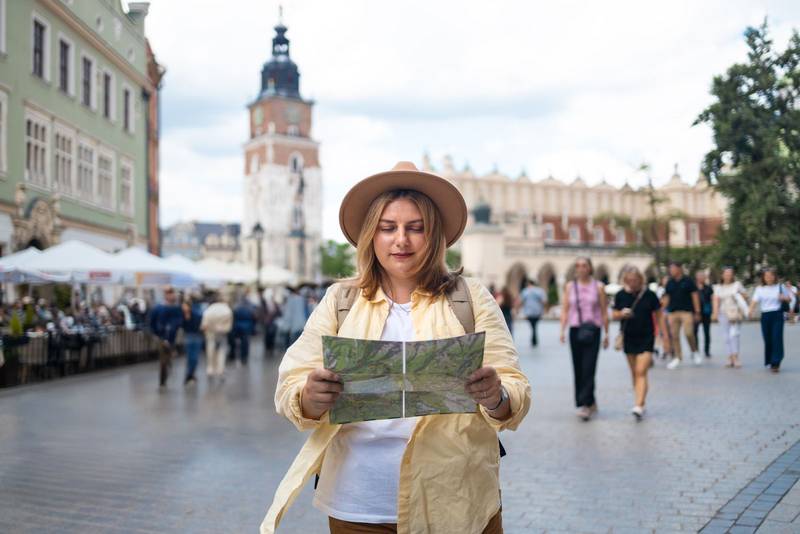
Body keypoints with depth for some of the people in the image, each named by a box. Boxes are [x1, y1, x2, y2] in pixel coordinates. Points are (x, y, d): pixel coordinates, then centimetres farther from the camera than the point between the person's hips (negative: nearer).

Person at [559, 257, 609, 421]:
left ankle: (586, 405, -13)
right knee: (578, 369, 5)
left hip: (592, 331, -3)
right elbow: (565, 310, 7)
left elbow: (604, 312, 6)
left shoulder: (598, 287, 4)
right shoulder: (570, 286, 9)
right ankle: (591, 403, 18)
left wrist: (606, 334, 4)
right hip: (575, 331, 3)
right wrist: (562, 330, -4)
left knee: (588, 368, -12)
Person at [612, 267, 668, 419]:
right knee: (634, 373, 11)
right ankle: (640, 401, 24)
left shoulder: (649, 295, -5)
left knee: (641, 372, -12)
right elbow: (614, 315, 8)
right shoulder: (621, 295, 1)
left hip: (646, 338, -3)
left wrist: (665, 337, 2)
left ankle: (638, 406, -18)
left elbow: (659, 316, 2)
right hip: (629, 337, 3)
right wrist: (622, 314, -15)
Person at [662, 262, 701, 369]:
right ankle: (677, 357, 13)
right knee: (674, 335, 2)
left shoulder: (688, 281, 1)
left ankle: (694, 352, 9)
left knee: (689, 333, -15)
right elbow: (666, 297, 16)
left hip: (686, 311, -4)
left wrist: (697, 312, -3)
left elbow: (695, 296, 1)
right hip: (673, 312, 4)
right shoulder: (669, 283, 12)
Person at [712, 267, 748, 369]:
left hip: (735, 313, -2)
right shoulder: (718, 287, 11)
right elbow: (716, 301, 3)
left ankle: (736, 358, -17)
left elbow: (743, 297, 7)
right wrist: (715, 312, -9)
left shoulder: (737, 284, 7)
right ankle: (730, 358, 4)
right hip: (723, 314, 2)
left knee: (734, 334, -15)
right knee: (727, 337, 1)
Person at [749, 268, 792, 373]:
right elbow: (755, 301, -6)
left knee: (777, 338, -10)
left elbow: (789, 299, 13)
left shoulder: (780, 287, 6)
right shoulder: (760, 289, 6)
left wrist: (784, 297, -10)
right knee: (767, 339, 5)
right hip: (765, 316, 2)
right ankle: (770, 361, 22)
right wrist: (751, 311, -25)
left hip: (777, 315, -1)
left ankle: (776, 363, -10)